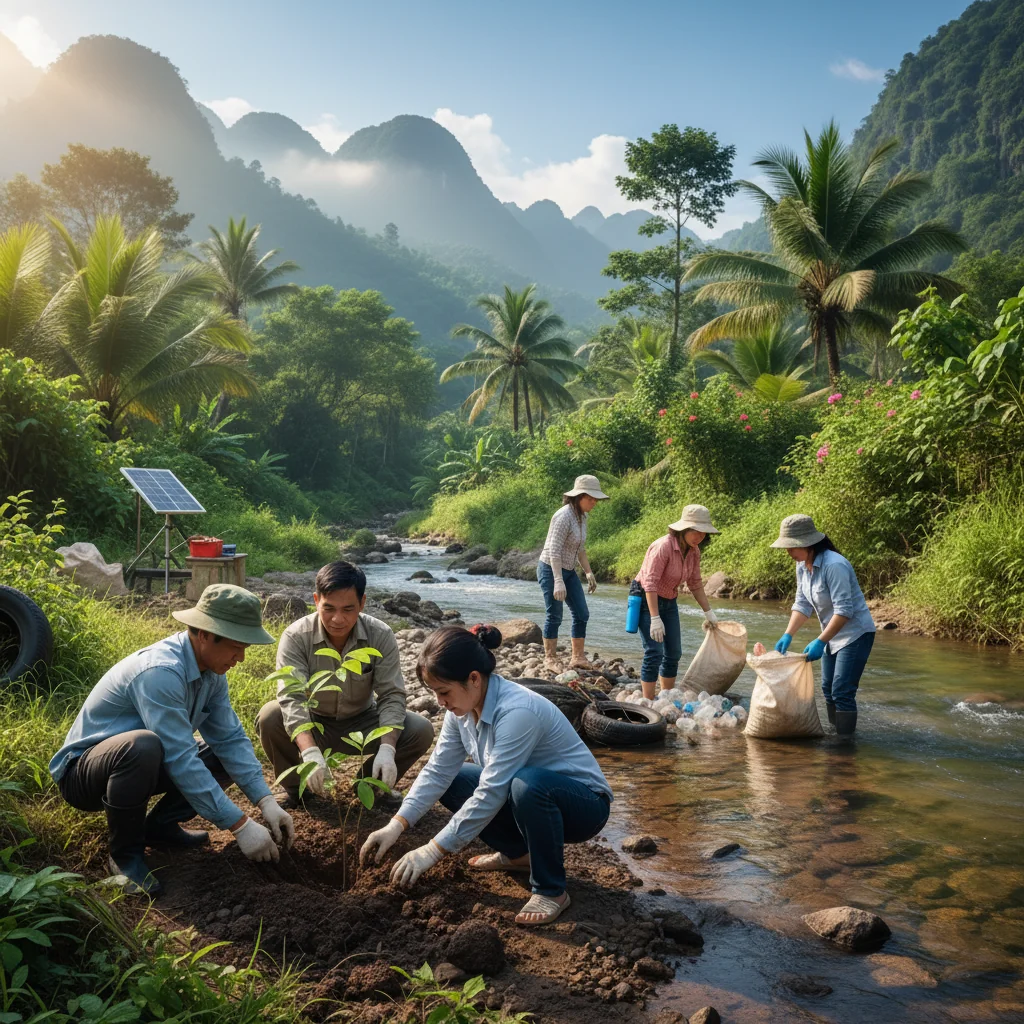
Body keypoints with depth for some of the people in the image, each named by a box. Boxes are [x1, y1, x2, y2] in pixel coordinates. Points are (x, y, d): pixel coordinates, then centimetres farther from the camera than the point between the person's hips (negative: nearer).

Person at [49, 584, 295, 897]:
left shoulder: (211, 670, -6)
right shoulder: (160, 672, -33)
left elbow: (231, 739, -5)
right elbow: (181, 761, -35)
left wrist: (266, 801, -17)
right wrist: (240, 826, -32)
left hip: (135, 762, 8)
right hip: (83, 772, -8)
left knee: (227, 758, -4)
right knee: (143, 745, -39)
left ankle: (160, 825, 7)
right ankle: (124, 852, -16)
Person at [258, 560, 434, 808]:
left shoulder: (381, 636, -19)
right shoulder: (296, 637, -24)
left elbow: (391, 696, -20)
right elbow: (291, 698, -33)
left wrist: (387, 749, -38)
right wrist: (310, 752, -50)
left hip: (362, 724, 1)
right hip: (313, 724, -1)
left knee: (421, 730, -23)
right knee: (270, 718, -31)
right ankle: (297, 786, -2)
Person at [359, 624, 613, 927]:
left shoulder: (517, 711, -33)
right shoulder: (464, 705, -8)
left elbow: (490, 794, -33)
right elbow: (438, 771, -6)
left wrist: (432, 851, -28)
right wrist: (396, 826, -17)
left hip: (583, 805, -8)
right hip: (529, 798, 8)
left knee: (527, 785, -38)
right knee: (452, 782, -1)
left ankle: (551, 890, -17)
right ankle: (517, 853, 12)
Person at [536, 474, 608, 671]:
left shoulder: (582, 516, 5)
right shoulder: (564, 516, -22)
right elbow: (554, 551, -25)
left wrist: (589, 572, 14)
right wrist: (558, 581, -29)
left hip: (569, 571, 9)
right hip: (550, 570, -9)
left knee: (582, 614, 7)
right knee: (554, 616, -1)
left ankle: (578, 657, 16)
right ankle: (550, 659, 13)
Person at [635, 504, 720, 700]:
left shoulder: (693, 551, -4)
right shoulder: (663, 546, -27)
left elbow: (695, 584, 8)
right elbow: (650, 584, -30)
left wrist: (708, 612, 8)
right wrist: (655, 619, -33)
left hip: (669, 602, 8)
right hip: (647, 601, -8)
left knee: (674, 653, 9)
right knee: (654, 653, -13)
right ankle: (648, 702, -5)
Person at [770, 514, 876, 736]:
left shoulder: (834, 565, -28)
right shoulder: (803, 566, -1)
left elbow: (844, 610, -28)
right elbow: (802, 604, 2)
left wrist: (820, 641, -30)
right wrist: (788, 635, -10)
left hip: (856, 633, -9)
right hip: (833, 635, 9)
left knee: (842, 693, -11)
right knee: (828, 689, 15)